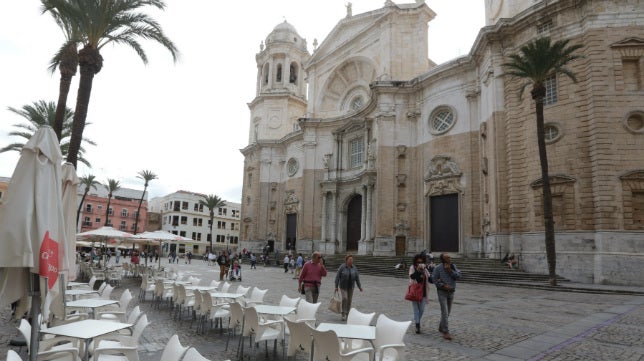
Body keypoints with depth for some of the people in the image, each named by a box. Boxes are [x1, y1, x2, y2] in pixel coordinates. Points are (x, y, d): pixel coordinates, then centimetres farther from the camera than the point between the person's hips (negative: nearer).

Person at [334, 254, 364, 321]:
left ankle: (347, 313, 22)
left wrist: (359, 287, 2)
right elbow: (337, 277, -9)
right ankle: (343, 314, -7)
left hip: (351, 287, 4)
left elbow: (357, 277, 4)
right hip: (343, 286, -4)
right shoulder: (342, 267, -12)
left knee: (349, 300, 7)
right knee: (344, 298, -17)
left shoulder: (354, 268, -1)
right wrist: (336, 286, -10)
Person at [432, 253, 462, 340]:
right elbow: (434, 279, -11)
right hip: (442, 292, -5)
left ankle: (441, 328, 32)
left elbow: (458, 276, -9)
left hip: (451, 292, 5)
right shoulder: (438, 268, -12)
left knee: (448, 312, 15)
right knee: (444, 312, -10)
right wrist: (444, 286, -20)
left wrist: (450, 270, -20)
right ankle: (445, 332, -6)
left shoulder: (453, 266, 1)